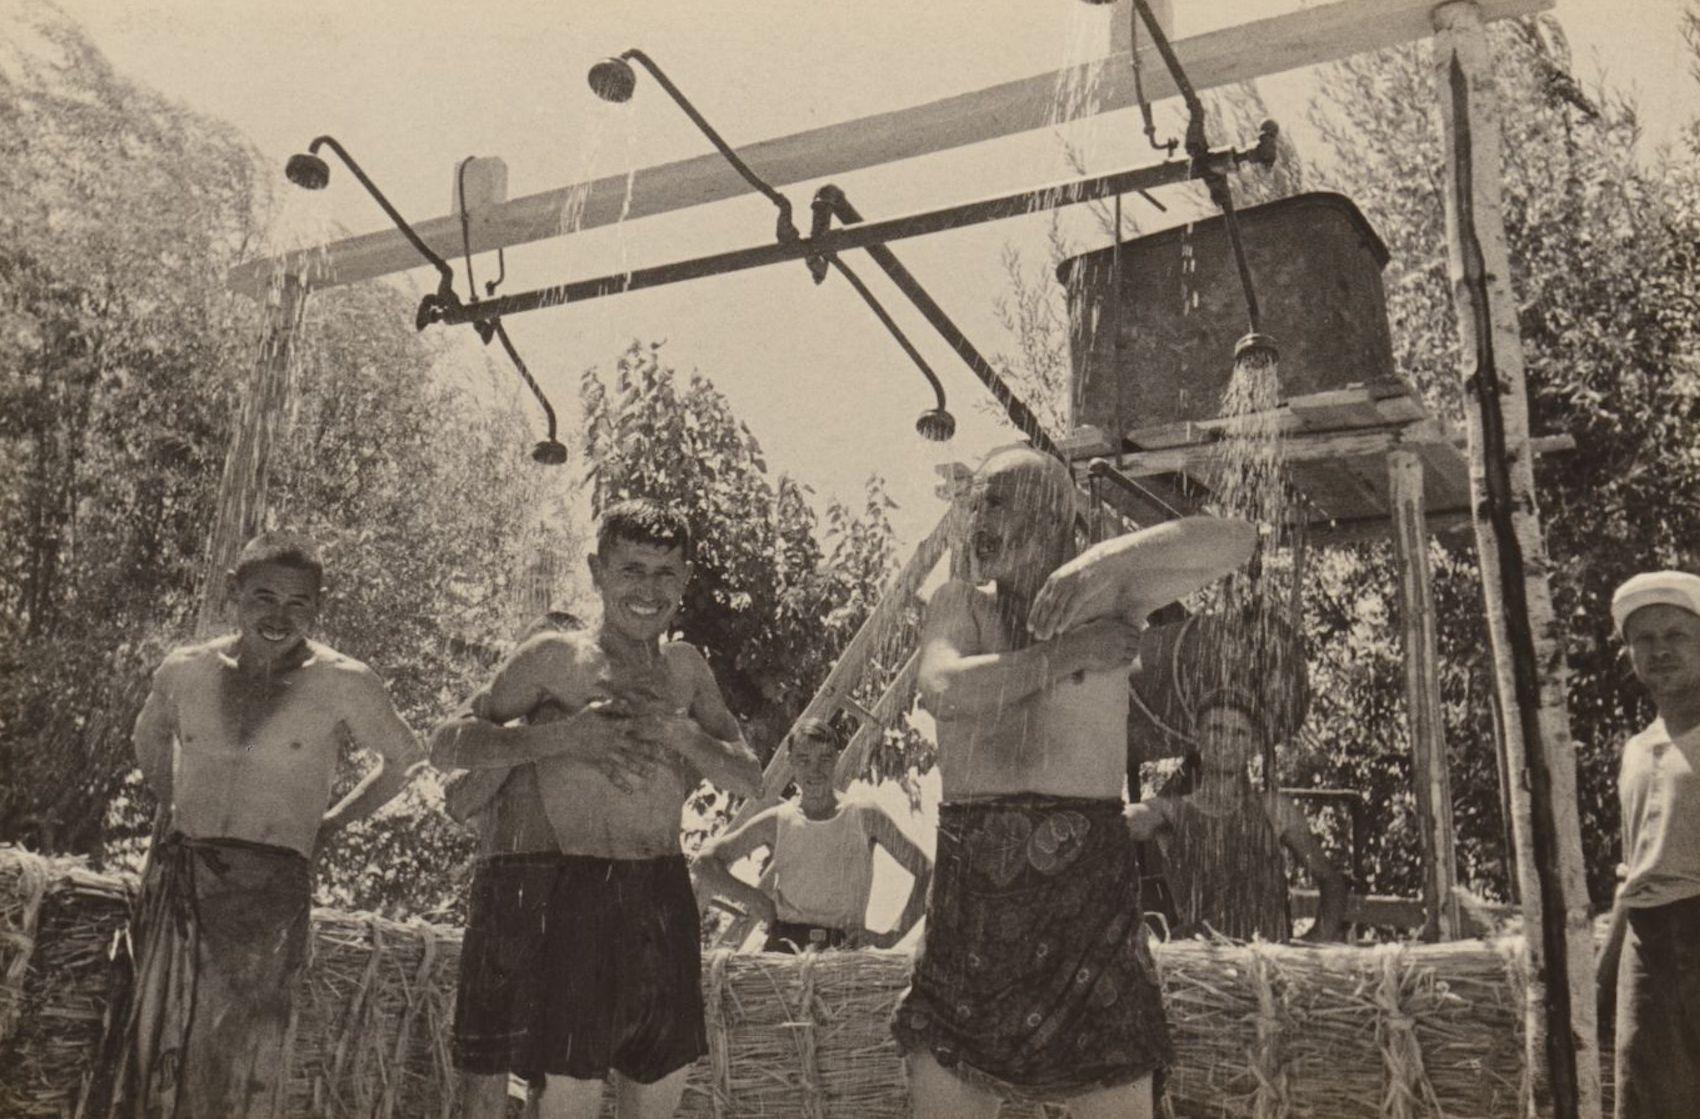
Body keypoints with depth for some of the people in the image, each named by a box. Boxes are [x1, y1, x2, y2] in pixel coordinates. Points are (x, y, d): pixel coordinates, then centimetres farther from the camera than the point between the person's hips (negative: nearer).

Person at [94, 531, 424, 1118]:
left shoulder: (343, 684, -6)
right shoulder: (184, 671, 5)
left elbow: (403, 759, 9)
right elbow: (149, 740, 27)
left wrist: (330, 824, 9)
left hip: (271, 884, -3)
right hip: (178, 876, 3)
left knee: (244, 1047, -3)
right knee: (161, 1036, 7)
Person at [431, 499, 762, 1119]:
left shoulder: (686, 667, 12)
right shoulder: (555, 657, -1)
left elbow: (750, 778, 10)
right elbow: (446, 743, -4)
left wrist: (678, 731, -9)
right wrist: (562, 736, -16)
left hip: (664, 899, 5)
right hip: (573, 899, -5)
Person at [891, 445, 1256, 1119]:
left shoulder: (1103, 597, 5)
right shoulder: (958, 605, 12)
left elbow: (1237, 541, -6)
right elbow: (942, 690, -9)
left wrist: (1113, 556, -19)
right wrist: (1066, 655, -10)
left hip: (1085, 877, -2)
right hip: (973, 882, 3)